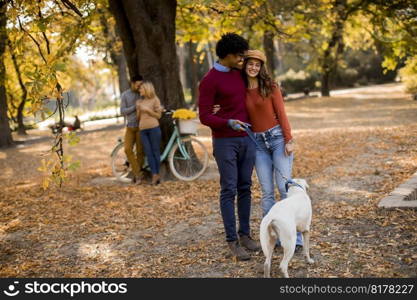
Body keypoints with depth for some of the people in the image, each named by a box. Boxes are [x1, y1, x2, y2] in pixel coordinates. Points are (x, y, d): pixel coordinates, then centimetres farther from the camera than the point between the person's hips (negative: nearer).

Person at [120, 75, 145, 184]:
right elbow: (122, 111, -5)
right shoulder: (125, 95, 0)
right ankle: (138, 173, -5)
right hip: (130, 127, 1)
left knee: (140, 151, -2)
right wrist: (135, 107, -16)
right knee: (128, 149, -13)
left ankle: (136, 175, 10)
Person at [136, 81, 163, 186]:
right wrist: (138, 109, 1)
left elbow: (158, 115, 1)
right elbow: (138, 117, 18)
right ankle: (154, 175, -5)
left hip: (153, 127, -4)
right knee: (148, 153, -3)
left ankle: (157, 174, 5)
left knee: (155, 151, -2)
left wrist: (148, 110, -9)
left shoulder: (155, 99, 5)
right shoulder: (140, 102, 19)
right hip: (143, 129, 5)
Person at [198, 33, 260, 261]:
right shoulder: (209, 81, -11)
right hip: (225, 142, -6)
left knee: (245, 188, 9)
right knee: (229, 191, -4)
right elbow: (204, 117, -14)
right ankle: (232, 242, 2)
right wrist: (229, 123, -29)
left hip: (247, 139, 6)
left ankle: (245, 235, 18)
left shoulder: (239, 73, 10)